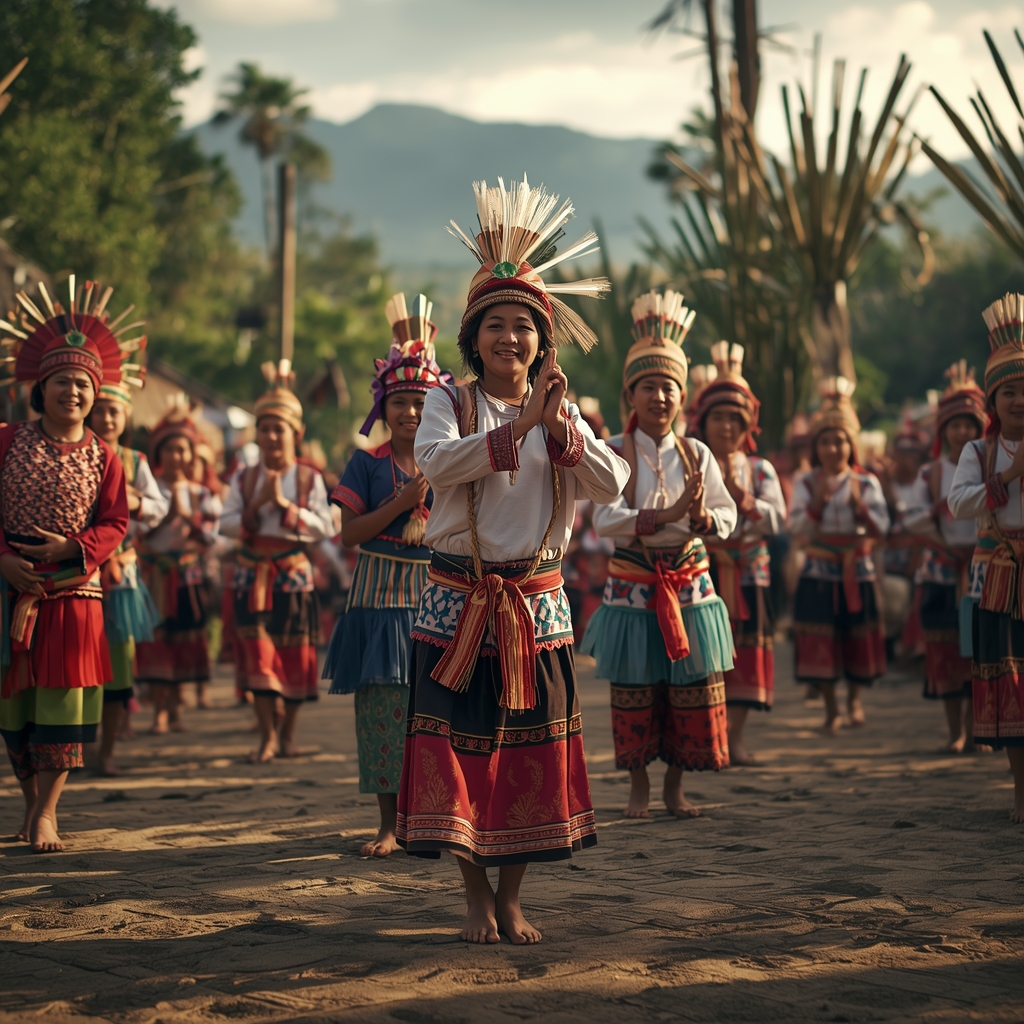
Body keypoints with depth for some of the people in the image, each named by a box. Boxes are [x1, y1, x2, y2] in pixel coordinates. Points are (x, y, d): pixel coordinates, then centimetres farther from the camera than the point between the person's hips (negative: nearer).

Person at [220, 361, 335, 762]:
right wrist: (256, 506, -14)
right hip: (253, 573, 1)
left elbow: (325, 526, -8)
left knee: (295, 652, 4)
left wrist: (285, 505, -16)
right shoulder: (244, 478, 7)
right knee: (258, 649, -8)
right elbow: (226, 524, 0)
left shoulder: (309, 478, 2)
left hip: (294, 573, 0)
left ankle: (288, 732, 17)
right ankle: (267, 733, -4)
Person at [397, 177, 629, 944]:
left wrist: (560, 428, -21)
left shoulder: (560, 409, 8)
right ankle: (478, 898, 13)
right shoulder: (449, 403, -1)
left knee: (532, 751, 4)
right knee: (460, 747, -1)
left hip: (536, 606, 3)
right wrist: (517, 425, -28)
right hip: (459, 601, -3)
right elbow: (436, 463, -23)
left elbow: (612, 485, -7)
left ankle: (511, 898, 16)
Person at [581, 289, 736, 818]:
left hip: (689, 588, 3)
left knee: (693, 691, 4)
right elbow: (605, 520, -17)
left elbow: (727, 516, 1)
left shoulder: (696, 454, 4)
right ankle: (638, 785, 19)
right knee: (634, 691, 4)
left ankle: (675, 785, 19)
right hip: (633, 589, -2)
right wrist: (668, 516, -25)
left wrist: (702, 518, -21)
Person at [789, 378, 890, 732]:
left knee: (859, 637, 5)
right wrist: (817, 502, -20)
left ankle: (854, 697, 27)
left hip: (857, 572, 1)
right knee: (821, 643, -2)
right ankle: (830, 708, 11)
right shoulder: (805, 483, 2)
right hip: (819, 572, 0)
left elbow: (881, 528, -5)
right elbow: (798, 526, -7)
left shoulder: (867, 482, 2)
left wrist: (860, 504, -19)